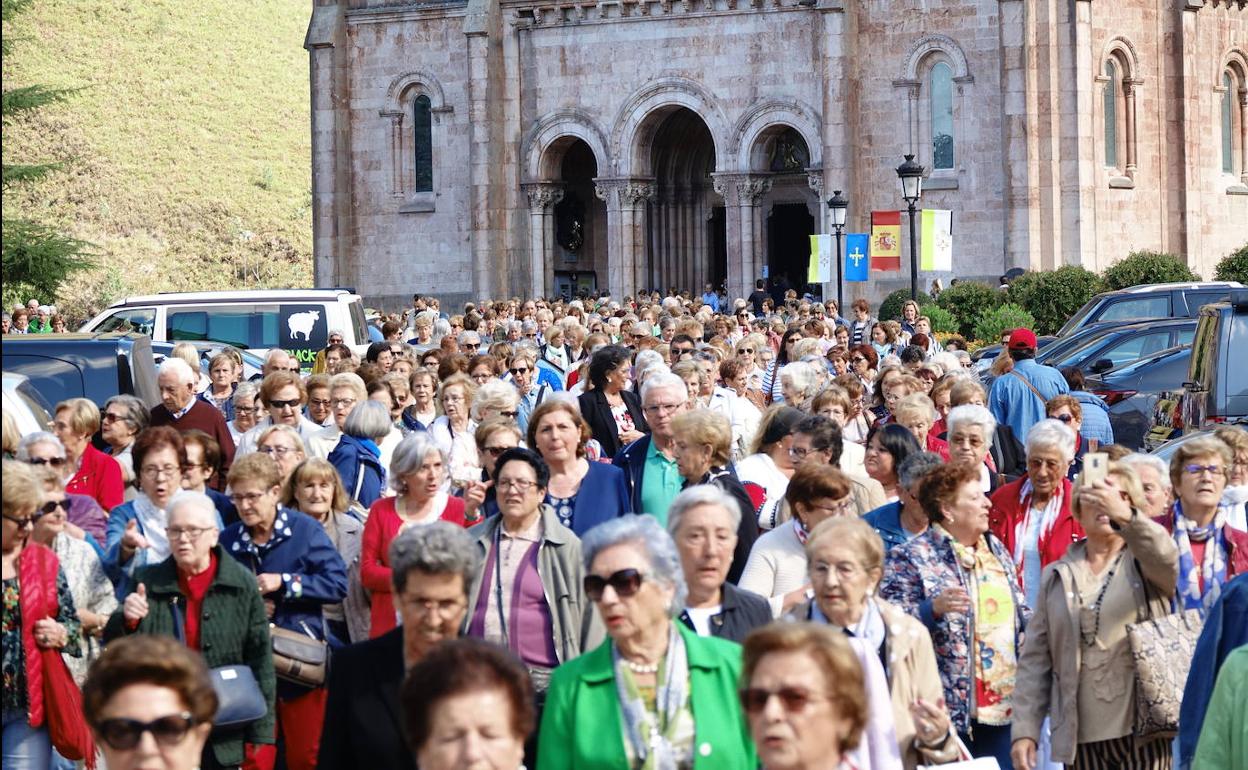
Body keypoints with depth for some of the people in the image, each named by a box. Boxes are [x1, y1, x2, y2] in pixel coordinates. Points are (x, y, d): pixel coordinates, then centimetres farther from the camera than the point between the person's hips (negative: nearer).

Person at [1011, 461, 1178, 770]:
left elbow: (1168, 558, -21)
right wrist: (1024, 730, -1)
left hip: (1141, 732, -3)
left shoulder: (1143, 564, 5)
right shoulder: (1056, 577, 13)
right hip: (1080, 735, 3)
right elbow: (1035, 661, 10)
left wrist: (1124, 516, -39)